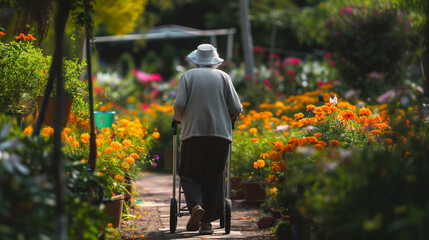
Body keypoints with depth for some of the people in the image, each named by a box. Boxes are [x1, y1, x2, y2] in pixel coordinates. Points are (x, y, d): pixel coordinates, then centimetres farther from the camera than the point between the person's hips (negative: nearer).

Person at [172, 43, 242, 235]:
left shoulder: (188, 76, 8)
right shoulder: (223, 77, 10)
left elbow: (179, 105, -4)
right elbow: (236, 109, 3)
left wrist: (178, 118, 17)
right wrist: (229, 119, 24)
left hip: (193, 133, -1)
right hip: (220, 134, 1)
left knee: (189, 174, 9)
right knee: (213, 178, 6)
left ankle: (196, 205, -17)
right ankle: (207, 221, 4)